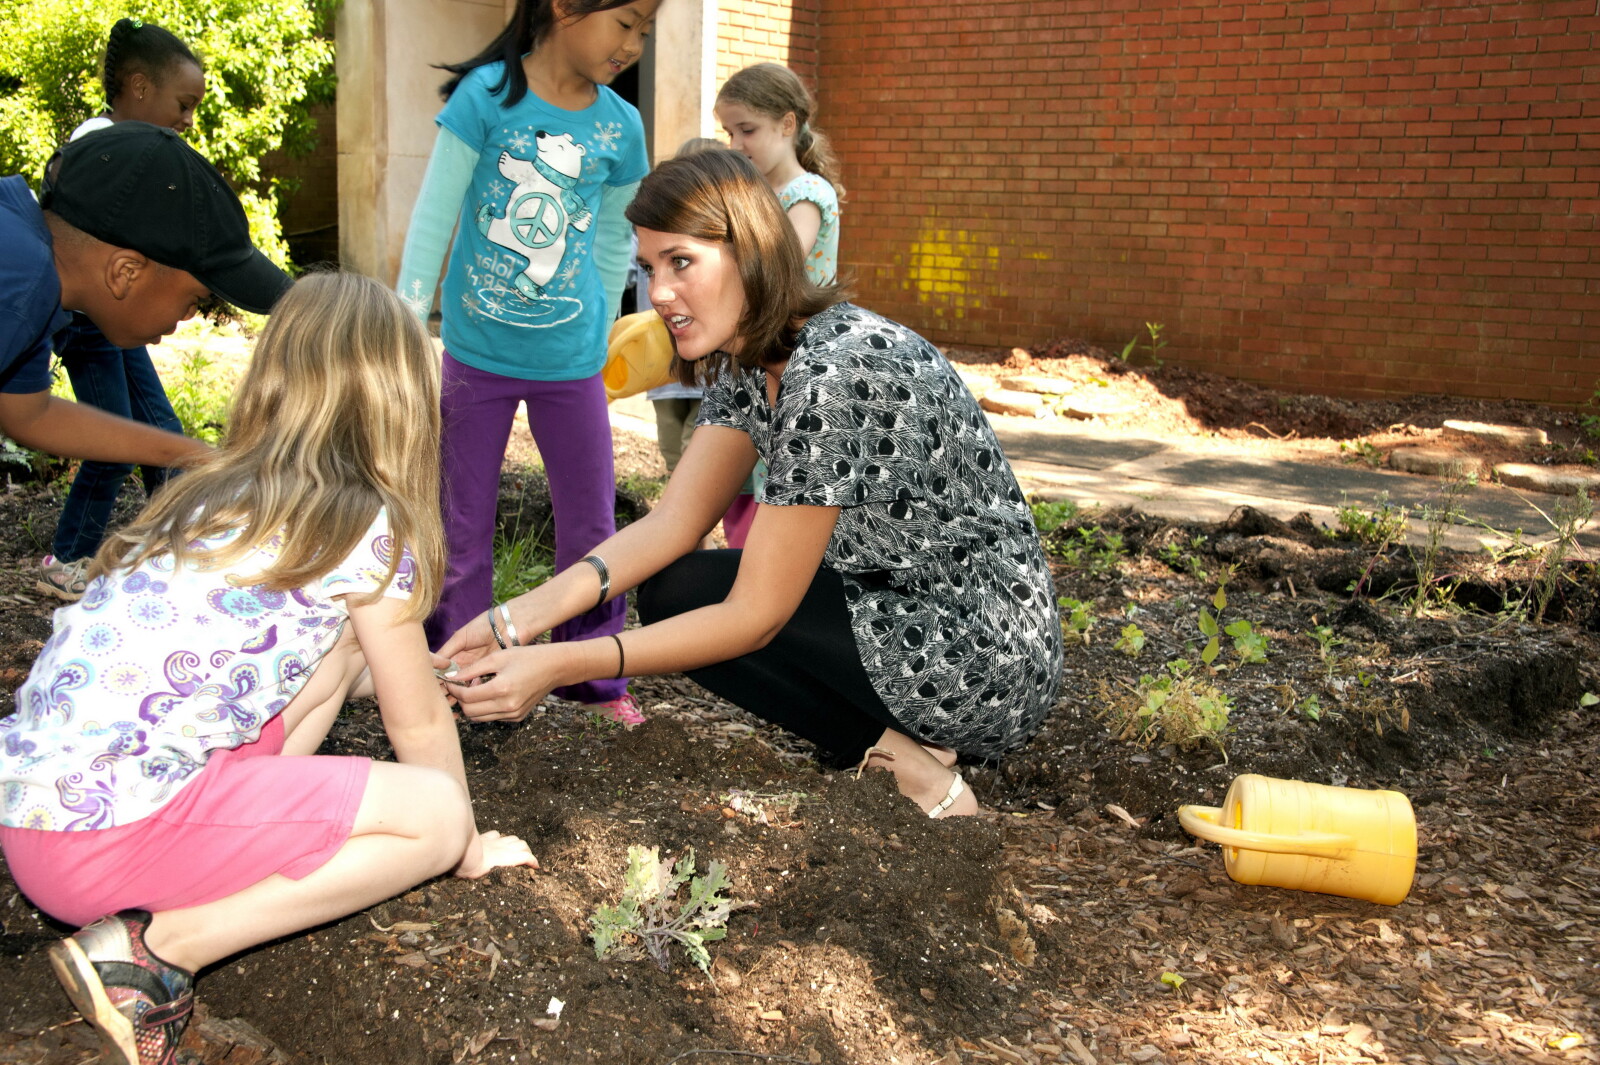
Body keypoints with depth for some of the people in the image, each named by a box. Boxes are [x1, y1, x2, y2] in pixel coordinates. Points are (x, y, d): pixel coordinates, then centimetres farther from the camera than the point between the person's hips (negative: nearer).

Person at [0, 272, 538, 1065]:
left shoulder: (214, 493, 14)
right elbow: (420, 725, 4)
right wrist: (469, 849, 21)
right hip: (106, 831, -8)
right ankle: (154, 952, -7)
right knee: (434, 815, -3)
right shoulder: (366, 528, -7)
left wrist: (408, 669, 45)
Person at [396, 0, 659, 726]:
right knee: (463, 528, 9)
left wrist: (599, 339, 12)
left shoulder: (620, 127, -2)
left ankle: (593, 675, 25)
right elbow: (434, 217, -7)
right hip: (477, 356, -2)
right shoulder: (487, 94, -10)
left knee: (591, 528, 9)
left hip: (570, 365, 2)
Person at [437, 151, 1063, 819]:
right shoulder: (745, 359, 3)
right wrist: (521, 617, -18)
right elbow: (672, 522, -5)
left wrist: (558, 665, -27)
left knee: (677, 597, -9)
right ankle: (906, 739, 6)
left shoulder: (833, 373, -26)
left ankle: (907, 766, -6)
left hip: (979, 660, -9)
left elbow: (755, 617, -24)